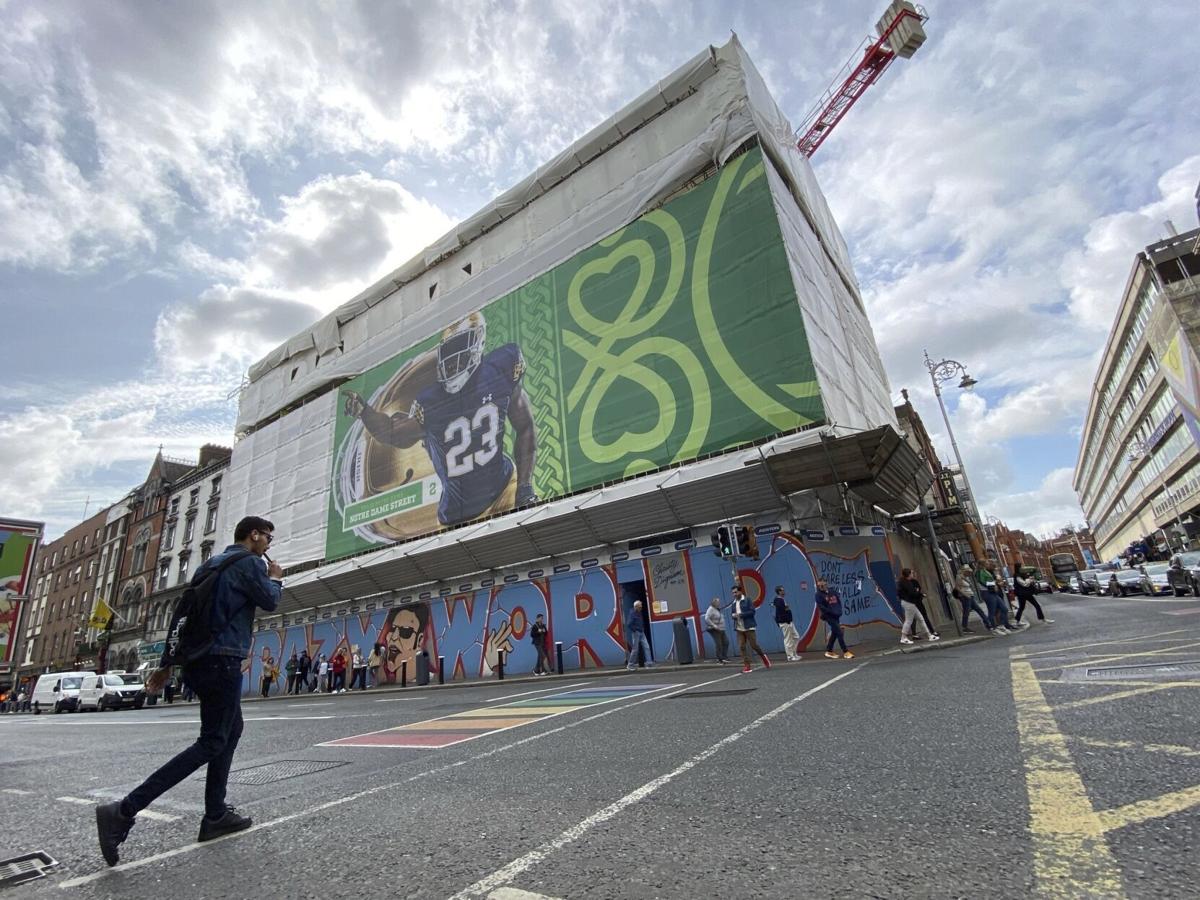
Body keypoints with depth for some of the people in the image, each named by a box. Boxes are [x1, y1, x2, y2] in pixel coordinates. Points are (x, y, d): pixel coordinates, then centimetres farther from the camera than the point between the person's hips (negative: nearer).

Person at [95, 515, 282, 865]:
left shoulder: (211, 564, 19)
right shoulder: (249, 562, -8)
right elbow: (269, 601, -9)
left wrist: (167, 663, 20)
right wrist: (276, 578, 11)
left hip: (195, 660, 10)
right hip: (222, 660, -10)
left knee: (232, 730, 17)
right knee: (211, 742, -4)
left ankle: (216, 815, 18)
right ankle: (124, 811, -11)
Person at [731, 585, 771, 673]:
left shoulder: (747, 600, -4)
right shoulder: (734, 603, 12)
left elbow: (752, 611, -12)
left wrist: (740, 614, -18)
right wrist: (733, 616, -5)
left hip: (749, 627, -5)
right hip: (739, 628, 5)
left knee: (753, 645, -2)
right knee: (742, 647, -2)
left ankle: (763, 657, 26)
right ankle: (747, 666, 5)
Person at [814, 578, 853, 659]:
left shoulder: (832, 591, 9)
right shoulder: (819, 595, -8)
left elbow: (839, 601, 14)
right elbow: (821, 607, -15)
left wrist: (839, 610, 0)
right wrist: (832, 612, -18)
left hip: (836, 616, 7)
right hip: (829, 616, -7)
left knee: (834, 633, 12)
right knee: (839, 633, -8)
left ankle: (829, 651, 23)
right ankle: (845, 652, 0)